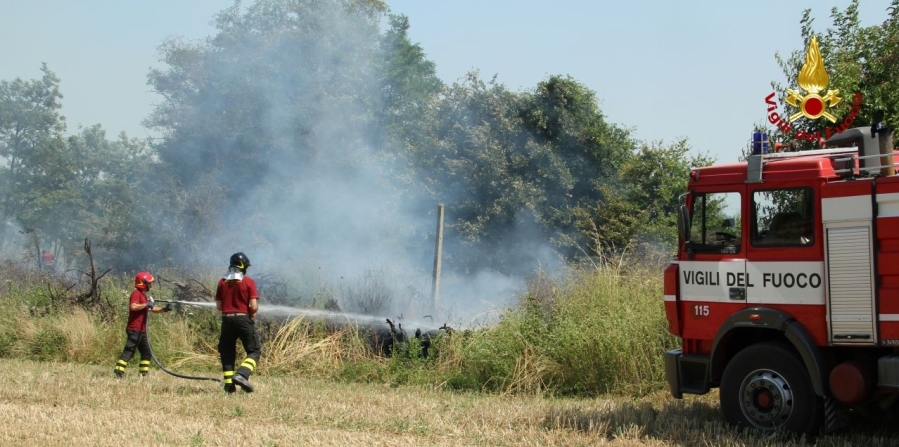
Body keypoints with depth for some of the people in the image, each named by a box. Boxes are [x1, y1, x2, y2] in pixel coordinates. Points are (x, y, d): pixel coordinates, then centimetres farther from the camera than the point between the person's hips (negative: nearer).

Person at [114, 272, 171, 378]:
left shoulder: (144, 295, 20)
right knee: (129, 351, -14)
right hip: (134, 330, -10)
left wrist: (164, 309, 7)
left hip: (141, 330, 10)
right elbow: (133, 306, -28)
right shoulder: (136, 293, -11)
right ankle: (118, 372, -16)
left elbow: (153, 309, 24)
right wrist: (147, 304, -21)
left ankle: (143, 374, 18)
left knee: (146, 353, 13)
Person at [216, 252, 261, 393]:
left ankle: (228, 383, 6)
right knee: (254, 351, 5)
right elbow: (254, 306, -10)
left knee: (227, 352, 13)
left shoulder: (222, 282, 5)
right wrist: (252, 317, 8)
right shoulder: (249, 282, -5)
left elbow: (218, 306, 4)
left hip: (227, 319, 4)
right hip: (243, 319, -3)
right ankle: (242, 375, -17)